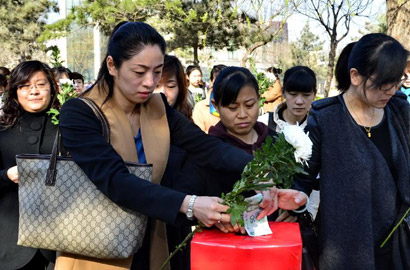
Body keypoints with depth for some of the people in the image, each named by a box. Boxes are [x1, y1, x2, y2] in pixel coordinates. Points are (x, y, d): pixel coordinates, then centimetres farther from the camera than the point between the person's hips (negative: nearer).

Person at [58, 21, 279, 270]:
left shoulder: (157, 107, -1)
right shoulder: (79, 113, -17)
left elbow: (207, 146, -11)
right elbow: (115, 180, -29)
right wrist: (189, 205, -38)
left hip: (149, 249, 5)